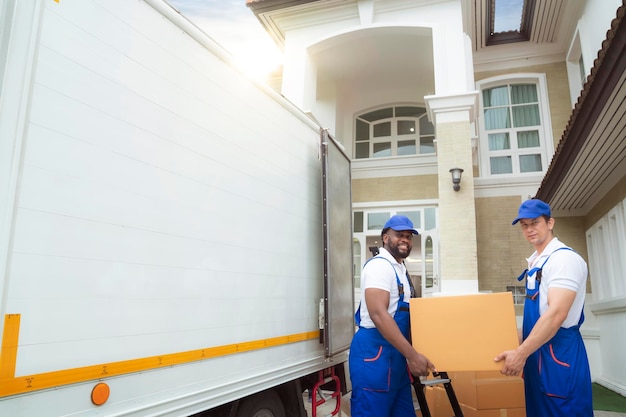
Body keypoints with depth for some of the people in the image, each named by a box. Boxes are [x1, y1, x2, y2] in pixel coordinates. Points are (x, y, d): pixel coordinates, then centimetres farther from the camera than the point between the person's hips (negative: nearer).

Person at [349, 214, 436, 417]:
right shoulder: (379, 265, -14)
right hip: (374, 351, -10)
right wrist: (412, 355, -25)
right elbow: (378, 314, -25)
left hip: (396, 352, 10)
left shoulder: (400, 269, 17)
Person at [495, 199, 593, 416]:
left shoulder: (565, 258, -15)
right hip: (537, 351, 9)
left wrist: (521, 353, -26)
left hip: (559, 352, -9)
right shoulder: (535, 262, 13)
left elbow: (556, 313, -24)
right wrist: (521, 347, 17)